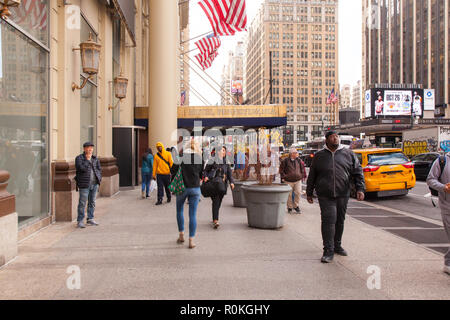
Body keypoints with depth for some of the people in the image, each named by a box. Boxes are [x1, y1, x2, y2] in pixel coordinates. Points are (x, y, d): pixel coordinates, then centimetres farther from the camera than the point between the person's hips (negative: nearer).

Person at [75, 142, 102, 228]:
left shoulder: (95, 159, 13)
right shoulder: (79, 158, -3)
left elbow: (99, 169, 16)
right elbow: (82, 168, -17)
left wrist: (99, 179, 5)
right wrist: (87, 160, -9)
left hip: (94, 184, 5)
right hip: (84, 184, -5)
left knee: (92, 202, 10)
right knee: (82, 203, -4)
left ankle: (90, 219, 19)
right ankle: (80, 221, 2)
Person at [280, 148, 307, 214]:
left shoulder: (299, 160, 8)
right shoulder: (285, 161, -2)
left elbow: (302, 168, 17)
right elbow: (281, 169, 4)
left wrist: (303, 176, 13)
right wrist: (283, 177, 0)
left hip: (298, 180, 2)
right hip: (288, 181, -2)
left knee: (298, 193, -7)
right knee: (289, 195, 3)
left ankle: (296, 206, 9)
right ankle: (290, 207, 17)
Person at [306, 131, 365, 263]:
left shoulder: (348, 154, 9)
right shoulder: (319, 156, 9)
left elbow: (358, 172, 9)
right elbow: (312, 176, 14)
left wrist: (360, 188, -3)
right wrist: (309, 193, 14)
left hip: (343, 194, 2)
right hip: (325, 195, -2)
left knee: (340, 221, 11)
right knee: (328, 220, -10)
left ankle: (337, 246, 28)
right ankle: (328, 250, -5)